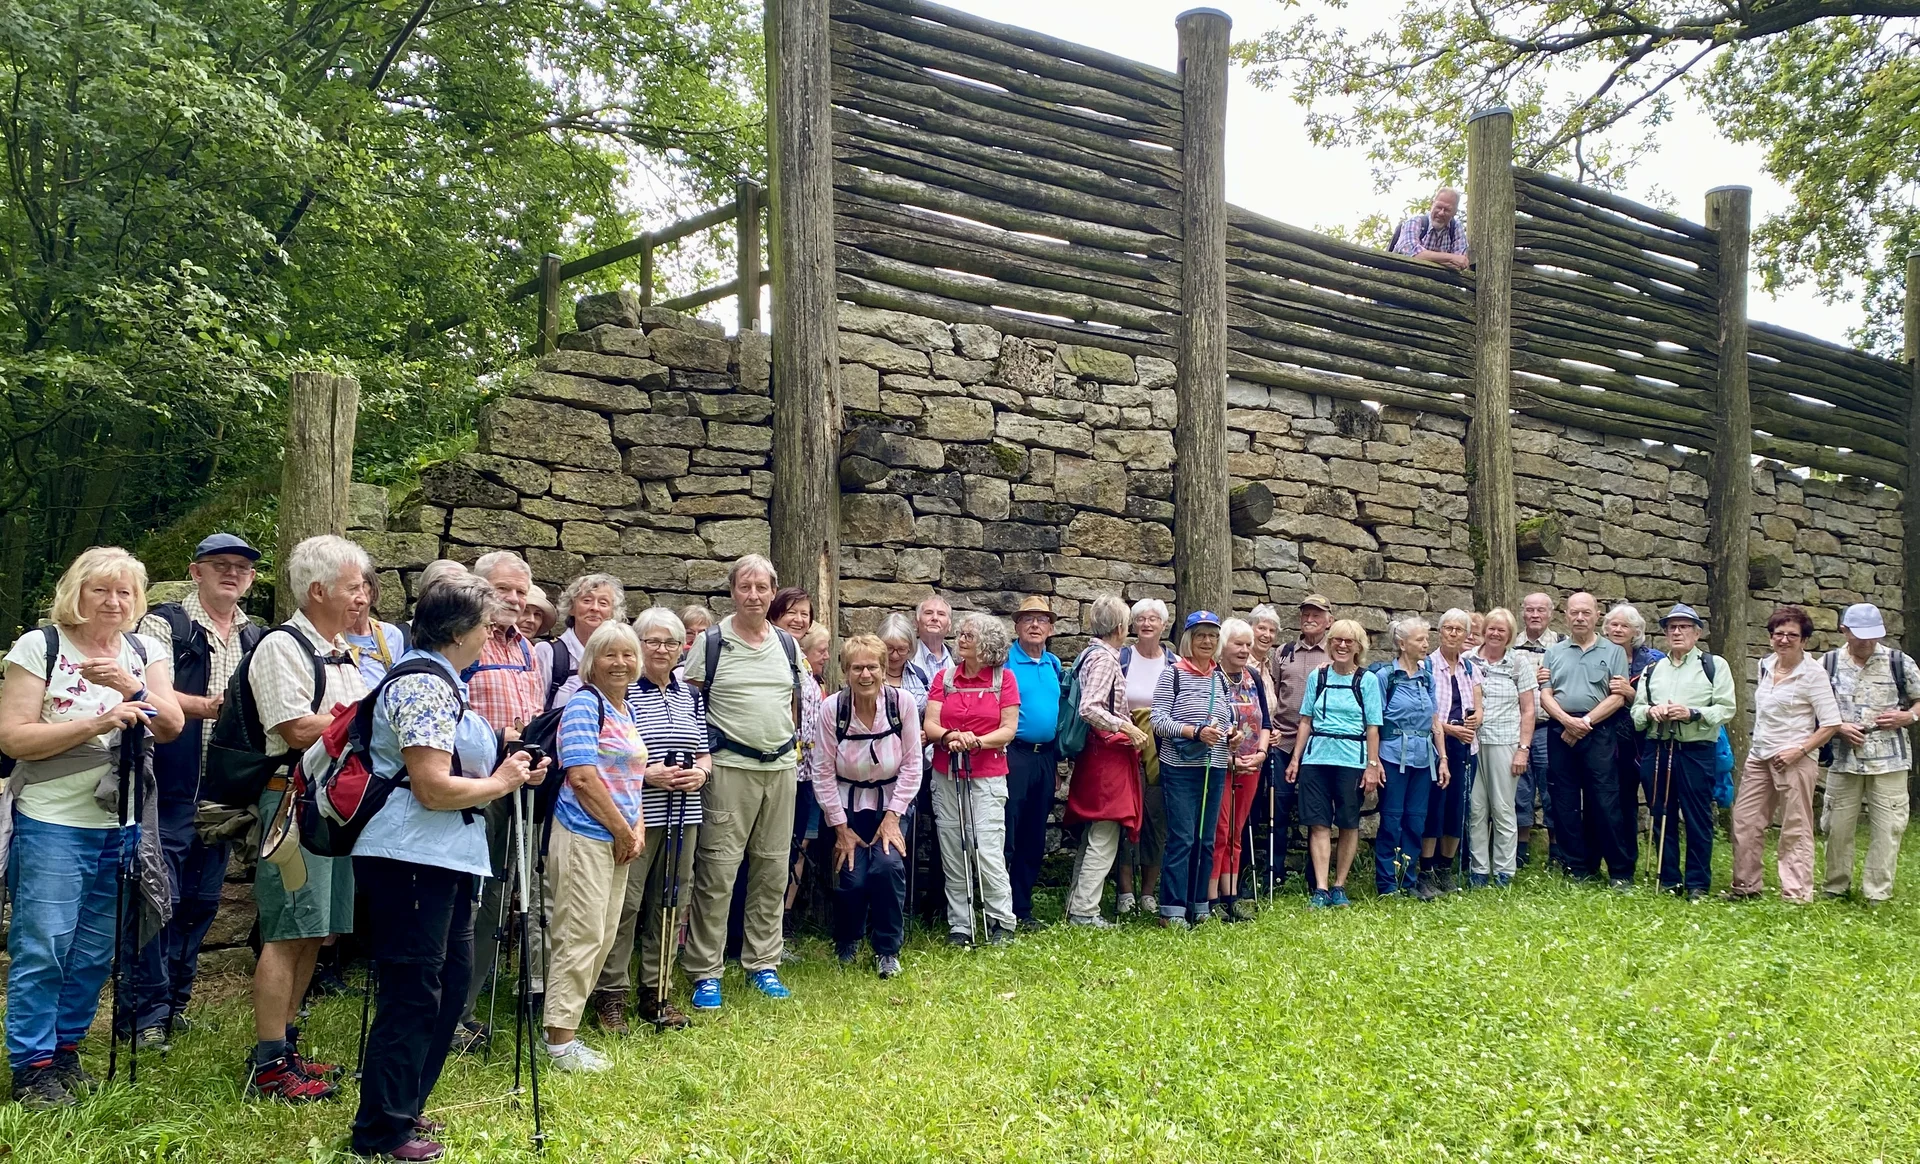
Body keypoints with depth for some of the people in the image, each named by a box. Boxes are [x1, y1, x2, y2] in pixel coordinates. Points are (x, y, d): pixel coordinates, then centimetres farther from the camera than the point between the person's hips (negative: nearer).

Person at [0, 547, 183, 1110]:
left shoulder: (146, 652, 8)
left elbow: (171, 727, -4)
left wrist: (131, 687, -21)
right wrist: (96, 723, -21)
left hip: (122, 827, 4)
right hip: (52, 824, -4)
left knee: (94, 952, 10)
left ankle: (65, 1050, 23)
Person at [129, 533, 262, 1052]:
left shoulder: (255, 638, 14)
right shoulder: (164, 624, -3)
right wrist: (206, 706, -30)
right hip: (171, 789, -6)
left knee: (202, 901, 11)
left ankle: (175, 1002, 22)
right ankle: (147, 1013, 3)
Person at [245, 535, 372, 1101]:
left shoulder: (343, 651, 18)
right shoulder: (282, 646, -10)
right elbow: (298, 729, -19)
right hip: (295, 799, -9)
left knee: (314, 931, 13)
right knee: (288, 932, -7)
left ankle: (286, 1046, 22)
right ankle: (269, 1065, -1)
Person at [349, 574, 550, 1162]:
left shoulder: (442, 684, 16)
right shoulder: (423, 685, -17)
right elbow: (434, 788, -23)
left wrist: (509, 771, 13)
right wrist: (501, 783, -10)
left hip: (445, 861, 11)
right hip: (411, 860, -11)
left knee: (450, 983, 17)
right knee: (413, 993, -3)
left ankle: (404, 1108, 28)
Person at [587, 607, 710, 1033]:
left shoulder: (691, 695, 15)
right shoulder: (621, 693, -4)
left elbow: (705, 753, 19)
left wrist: (700, 772, -3)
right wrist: (645, 774, -19)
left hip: (682, 817, 6)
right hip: (633, 815, -6)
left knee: (669, 903, 10)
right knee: (624, 903, -4)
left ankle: (657, 992, 21)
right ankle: (610, 994, 8)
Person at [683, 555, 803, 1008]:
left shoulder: (788, 644, 11)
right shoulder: (710, 643, -3)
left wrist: (792, 744, 12)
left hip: (781, 767, 5)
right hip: (729, 767, -5)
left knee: (772, 870, 10)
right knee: (716, 870, -5)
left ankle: (762, 965, 21)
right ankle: (705, 972, 2)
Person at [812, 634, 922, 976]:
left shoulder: (902, 702, -15)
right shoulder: (831, 708, -16)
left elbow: (912, 765, -8)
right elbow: (823, 772, -11)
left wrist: (892, 817, -12)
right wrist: (841, 829, -9)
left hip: (891, 803, 0)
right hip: (846, 804, 0)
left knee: (887, 865, -21)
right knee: (852, 877, -13)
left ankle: (888, 951, 1)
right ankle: (847, 943, 20)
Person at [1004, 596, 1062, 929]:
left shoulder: (1055, 665, 13)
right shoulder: (1004, 661, -6)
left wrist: (1057, 763, 17)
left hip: (1045, 757, 6)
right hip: (1013, 756, -6)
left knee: (1034, 839, 11)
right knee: (1006, 837, -6)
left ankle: (1022, 908, 21)